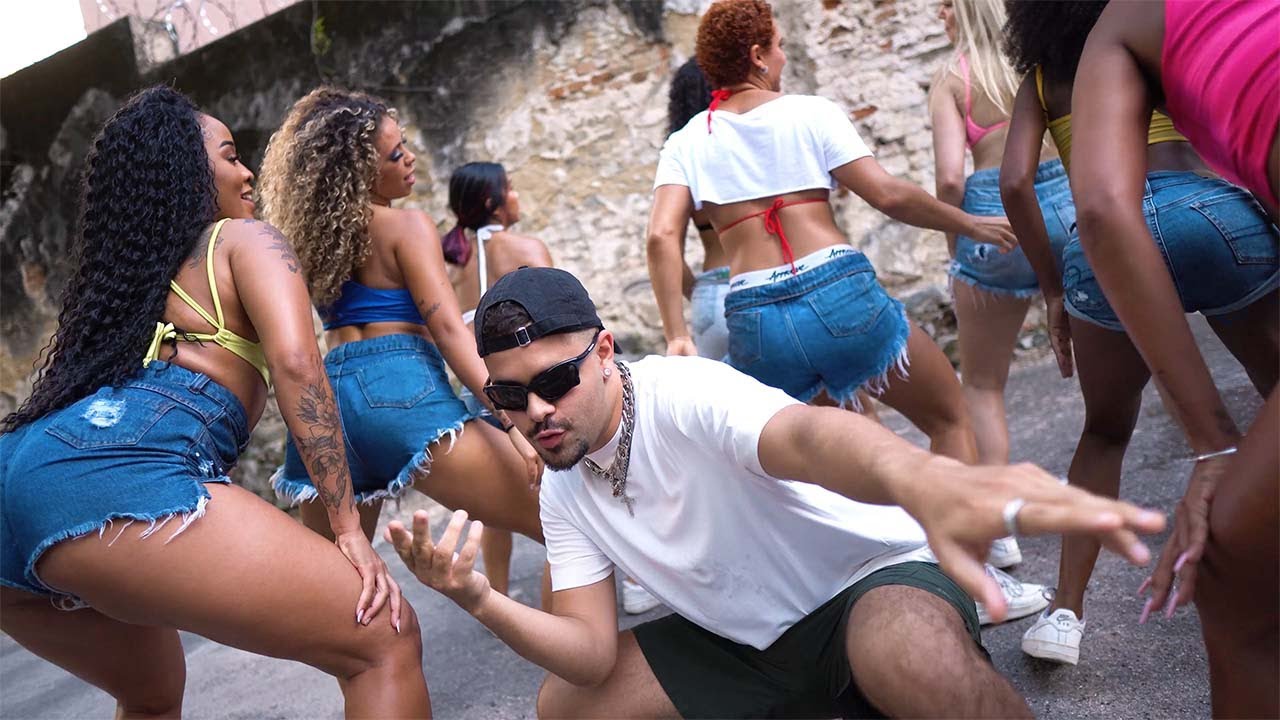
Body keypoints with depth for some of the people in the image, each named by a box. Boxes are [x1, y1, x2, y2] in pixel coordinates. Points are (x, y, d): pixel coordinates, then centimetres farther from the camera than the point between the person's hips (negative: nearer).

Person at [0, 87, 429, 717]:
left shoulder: (115, 270, 34)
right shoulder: (246, 239, 14)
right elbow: (293, 361, -3)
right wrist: (348, 529, -5)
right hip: (117, 477, -9)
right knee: (384, 640, -6)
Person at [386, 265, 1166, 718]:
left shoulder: (682, 394, -24)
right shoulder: (563, 493, 0)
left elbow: (804, 435, -47)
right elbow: (594, 653, -4)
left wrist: (924, 481, -70)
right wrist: (482, 601, -23)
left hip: (872, 582, -8)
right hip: (746, 642, 8)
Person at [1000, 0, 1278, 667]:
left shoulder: (1042, 76, 21)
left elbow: (1015, 182, 6)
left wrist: (1054, 290, 12)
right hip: (1216, 207, 0)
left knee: (1105, 430, 19)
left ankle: (1066, 612, 12)